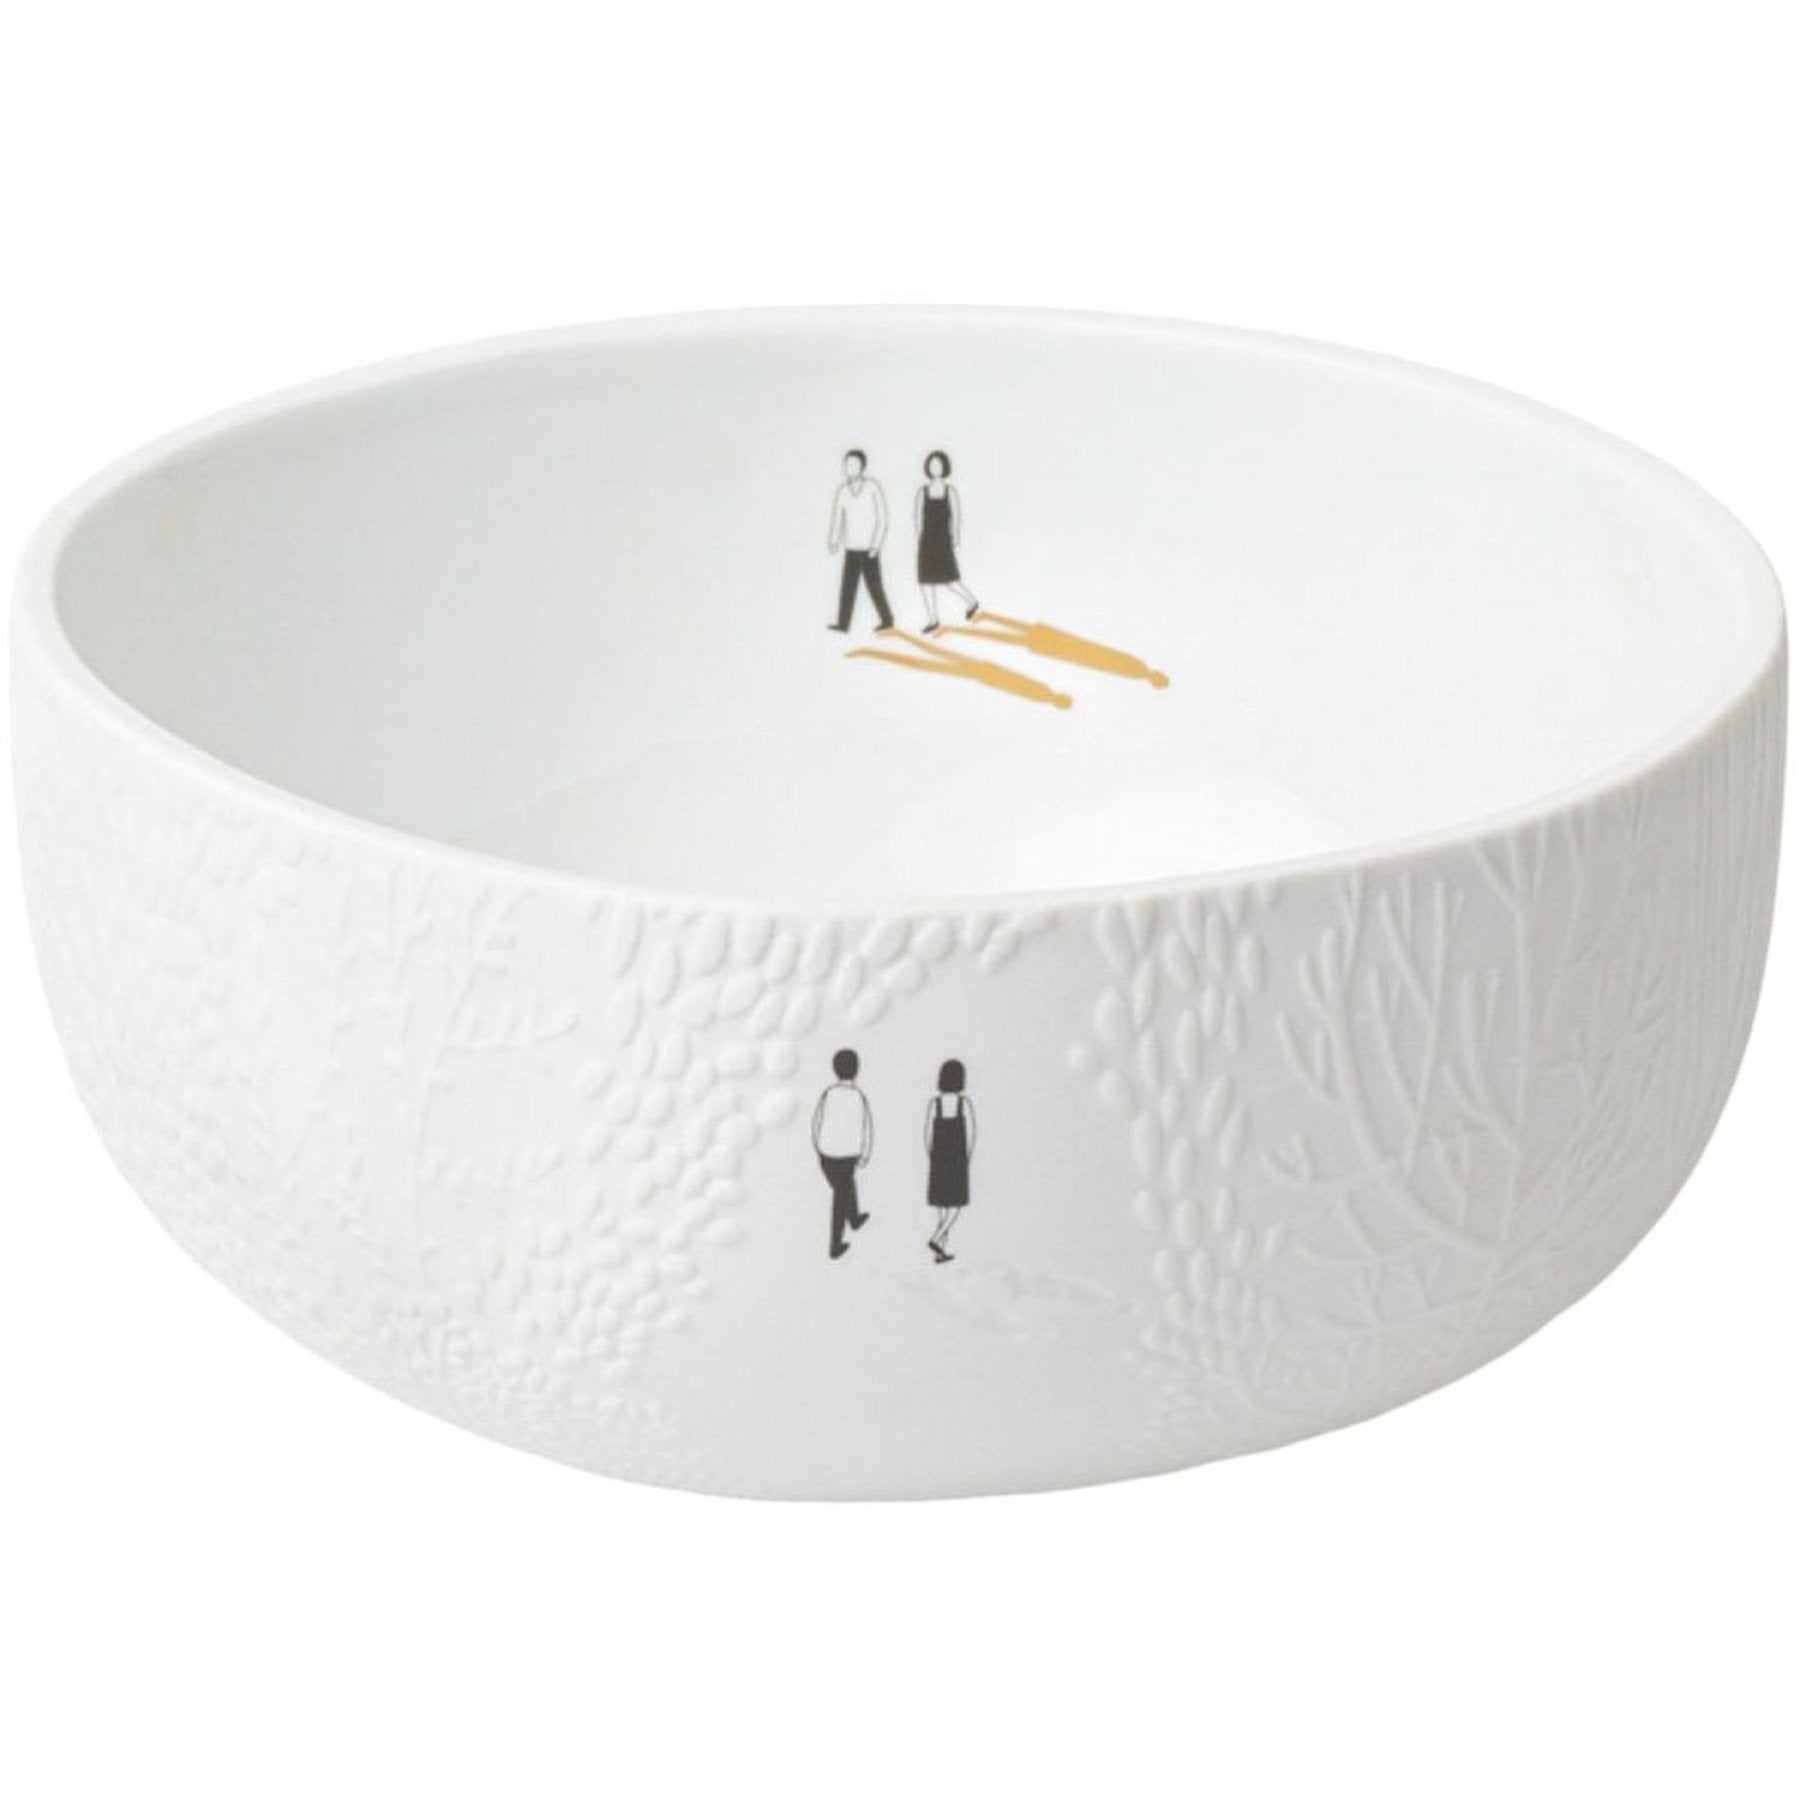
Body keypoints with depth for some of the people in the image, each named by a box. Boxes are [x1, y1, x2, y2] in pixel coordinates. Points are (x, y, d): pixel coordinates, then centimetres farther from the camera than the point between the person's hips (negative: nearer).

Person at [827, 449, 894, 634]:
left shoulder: (873, 489, -10)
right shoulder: (842, 493, 1)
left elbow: (882, 520, -10)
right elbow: (837, 521, -3)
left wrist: (876, 545, -20)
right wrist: (834, 543, -20)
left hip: (869, 549, -4)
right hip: (851, 549, 4)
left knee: (873, 585, -1)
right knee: (848, 586, -3)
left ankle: (886, 619, 15)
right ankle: (843, 624, -5)